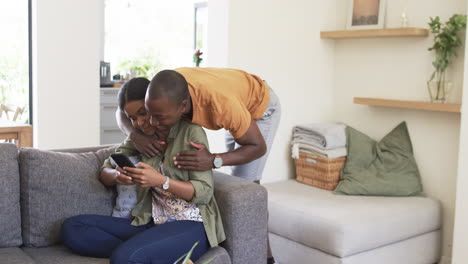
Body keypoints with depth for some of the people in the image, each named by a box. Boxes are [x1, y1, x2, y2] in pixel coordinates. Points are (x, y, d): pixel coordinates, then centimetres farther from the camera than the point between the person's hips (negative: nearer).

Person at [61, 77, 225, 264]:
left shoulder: (191, 133, -4)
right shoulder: (140, 137, 13)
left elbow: (205, 192, -9)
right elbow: (104, 173, 13)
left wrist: (161, 181, -24)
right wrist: (116, 175, -12)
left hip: (191, 225, -8)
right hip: (150, 223, 8)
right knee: (72, 228, -12)